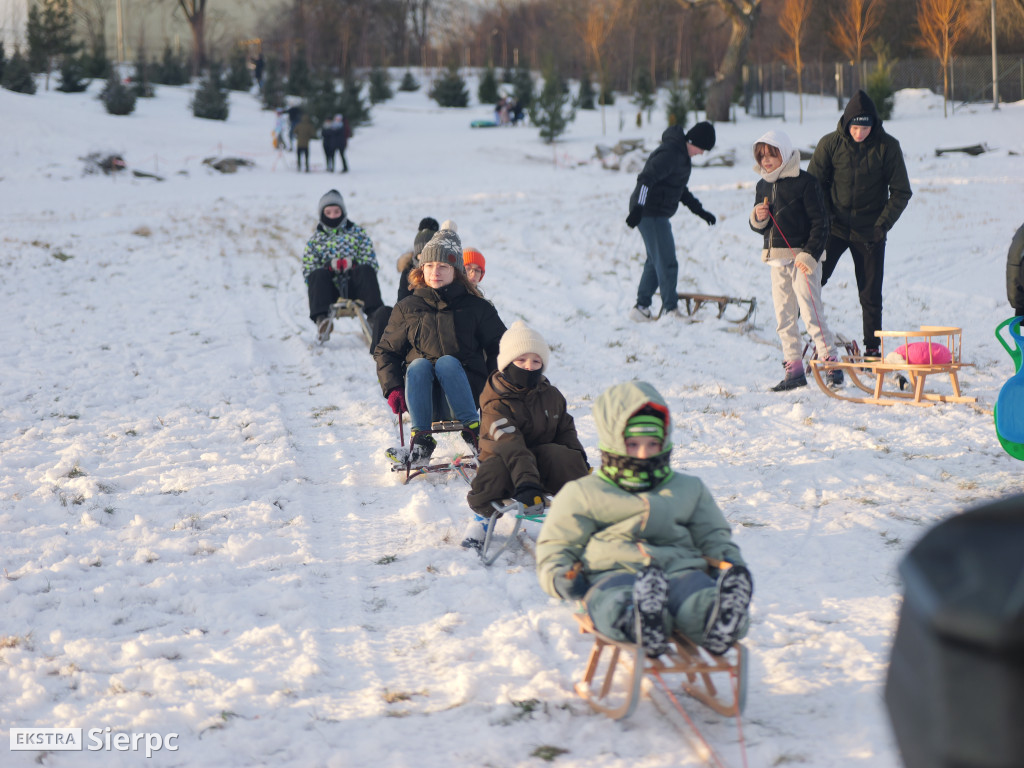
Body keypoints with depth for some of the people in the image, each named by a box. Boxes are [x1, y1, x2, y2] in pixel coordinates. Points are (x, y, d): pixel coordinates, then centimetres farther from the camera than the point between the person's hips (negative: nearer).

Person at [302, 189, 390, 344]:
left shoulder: (357, 233, 16)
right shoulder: (315, 240, 16)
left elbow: (371, 261, 7)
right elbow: (308, 269, 5)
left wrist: (353, 264, -14)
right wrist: (329, 266, -15)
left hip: (354, 287, 0)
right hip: (330, 290, 0)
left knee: (366, 270, -29)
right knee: (318, 274, -31)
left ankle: (374, 314, -46)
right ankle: (321, 318, -50)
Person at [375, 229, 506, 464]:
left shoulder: (476, 307, 7)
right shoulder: (407, 308, 11)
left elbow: (500, 348, 7)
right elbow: (386, 351, 12)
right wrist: (393, 389, -4)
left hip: (464, 389, -1)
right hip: (422, 394, 1)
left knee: (447, 362, -32)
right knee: (419, 364, -31)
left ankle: (473, 430, -40)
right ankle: (421, 442, -44)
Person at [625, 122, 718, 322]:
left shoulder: (681, 154, 15)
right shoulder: (670, 153, -18)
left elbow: (680, 189, 26)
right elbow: (646, 178, -27)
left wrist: (700, 210, 24)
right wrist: (638, 208, -34)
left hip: (657, 214, 11)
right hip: (650, 213, -11)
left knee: (656, 261, 14)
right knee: (667, 262, -8)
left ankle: (641, 307, 19)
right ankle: (670, 309, -2)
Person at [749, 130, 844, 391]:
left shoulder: (805, 182, -8)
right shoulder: (763, 186, 13)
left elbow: (820, 223, -9)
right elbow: (760, 228, 20)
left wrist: (809, 254, -18)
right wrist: (758, 219, -4)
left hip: (803, 256, -7)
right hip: (776, 259, 7)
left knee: (811, 313, -11)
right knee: (784, 317, 7)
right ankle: (794, 370, 13)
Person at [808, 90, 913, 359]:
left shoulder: (887, 147, -7)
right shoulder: (830, 143, -6)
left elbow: (901, 192, -3)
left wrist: (883, 224, -14)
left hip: (870, 232, 0)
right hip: (834, 227, 0)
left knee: (871, 295, 5)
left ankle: (872, 349, 18)